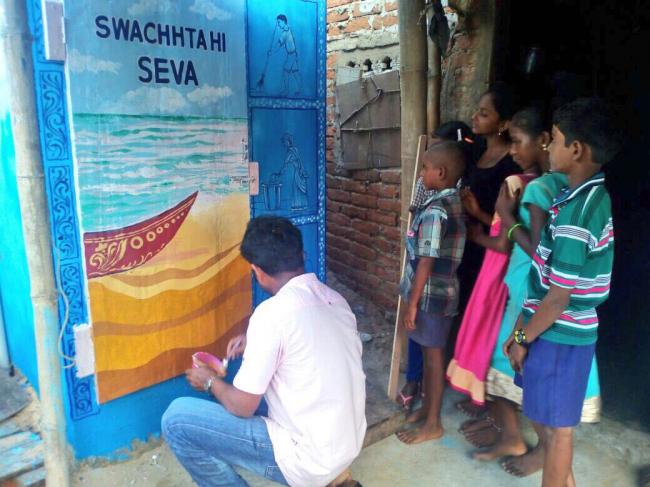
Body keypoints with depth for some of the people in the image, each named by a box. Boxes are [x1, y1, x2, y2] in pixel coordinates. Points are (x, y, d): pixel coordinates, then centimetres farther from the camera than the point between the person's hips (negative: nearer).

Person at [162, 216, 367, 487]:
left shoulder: (273, 312, -21)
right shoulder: (334, 299, 2)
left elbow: (242, 406, -14)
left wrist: (210, 381, 6)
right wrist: (256, 344, 18)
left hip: (310, 461, -8)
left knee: (176, 420, -6)